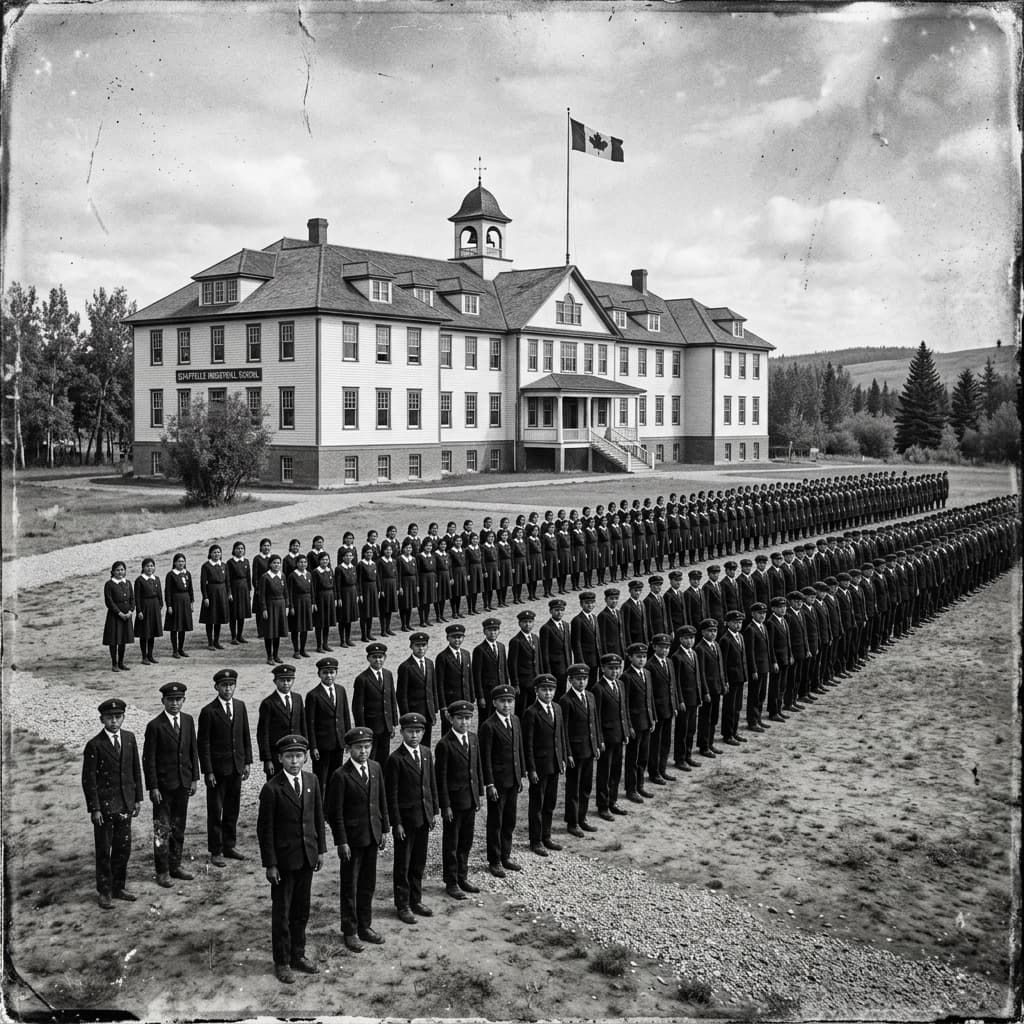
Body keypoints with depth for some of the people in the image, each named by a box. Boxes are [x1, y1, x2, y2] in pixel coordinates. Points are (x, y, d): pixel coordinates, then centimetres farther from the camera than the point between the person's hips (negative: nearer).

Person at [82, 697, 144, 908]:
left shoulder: (129, 738, 4)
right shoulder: (94, 745, -11)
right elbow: (88, 779, -9)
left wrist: (138, 798, 9)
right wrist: (94, 809, -12)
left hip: (125, 804, 5)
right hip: (104, 805, -5)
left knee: (123, 848, 11)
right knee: (104, 851, 4)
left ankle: (118, 888, 24)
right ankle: (104, 892, 16)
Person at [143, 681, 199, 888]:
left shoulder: (188, 721, 4)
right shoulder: (155, 726, -12)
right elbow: (148, 759, -10)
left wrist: (194, 778, 7)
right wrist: (153, 787, -13)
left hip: (183, 784, 5)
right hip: (163, 786, -5)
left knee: (179, 827, 14)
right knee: (162, 829, 2)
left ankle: (175, 866, 26)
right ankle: (162, 872, 12)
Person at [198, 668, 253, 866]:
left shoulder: (240, 706, 6)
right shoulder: (208, 712, -10)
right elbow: (204, 744, -9)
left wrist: (247, 761, 6)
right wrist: (208, 772, -12)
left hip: (236, 767, 5)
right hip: (217, 769, -5)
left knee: (232, 809, 13)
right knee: (215, 811, 3)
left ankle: (229, 845, 25)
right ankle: (216, 851, 12)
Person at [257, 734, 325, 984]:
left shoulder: (311, 782, 1)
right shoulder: (271, 789, -15)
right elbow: (264, 829, -12)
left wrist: (321, 849, 8)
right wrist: (269, 864, -12)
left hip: (307, 856, 5)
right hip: (284, 859, -5)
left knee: (302, 910, 16)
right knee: (282, 912, 7)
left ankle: (298, 954, 31)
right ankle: (282, 962, 21)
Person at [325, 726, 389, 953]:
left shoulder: (375, 768, 3)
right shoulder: (341, 776, -15)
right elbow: (335, 813, -13)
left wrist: (384, 830, 9)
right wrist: (341, 842, -13)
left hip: (372, 836, 5)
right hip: (352, 838, -5)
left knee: (368, 884, 15)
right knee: (350, 886, 6)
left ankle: (365, 926, 29)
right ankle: (350, 932, 19)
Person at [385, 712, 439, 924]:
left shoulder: (426, 753, 5)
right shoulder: (395, 759, -15)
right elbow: (391, 795, -13)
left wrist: (434, 811, 10)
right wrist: (396, 823, -14)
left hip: (424, 817, 6)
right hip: (405, 819, -6)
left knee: (419, 862, 15)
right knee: (403, 864, 6)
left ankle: (416, 900, 29)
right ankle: (403, 906, 18)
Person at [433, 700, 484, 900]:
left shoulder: (473, 738, 5)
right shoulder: (444, 744, -16)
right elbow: (441, 778, -14)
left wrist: (479, 793, 10)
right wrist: (445, 806, -14)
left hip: (471, 800, 6)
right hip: (453, 801, -6)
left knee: (466, 842, 16)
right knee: (451, 844, 7)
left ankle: (463, 877, 30)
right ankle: (451, 883, 18)